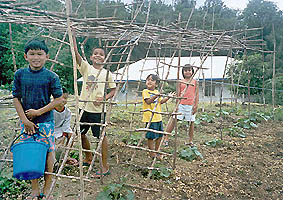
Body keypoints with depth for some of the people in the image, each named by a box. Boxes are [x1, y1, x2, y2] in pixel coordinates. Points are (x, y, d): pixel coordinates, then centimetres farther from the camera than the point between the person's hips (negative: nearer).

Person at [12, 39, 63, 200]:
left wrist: (38, 112, -12)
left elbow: (58, 99, -6)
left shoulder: (51, 77, -7)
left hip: (46, 121, -3)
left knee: (47, 153, 3)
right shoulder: (20, 75, 1)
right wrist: (25, 120, -4)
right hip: (26, 122, 3)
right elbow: (16, 98, 4)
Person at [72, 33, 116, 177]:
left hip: (98, 109, -3)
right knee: (81, 133, 15)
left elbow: (113, 89, 7)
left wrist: (104, 98, -11)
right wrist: (73, 36, -20)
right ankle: (88, 159, 38)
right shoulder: (86, 67, 3)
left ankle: (105, 167, 10)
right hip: (84, 107, 3)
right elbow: (76, 53, -10)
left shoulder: (107, 73, 1)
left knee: (101, 136, -1)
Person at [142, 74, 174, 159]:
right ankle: (152, 153, 13)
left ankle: (156, 151, 29)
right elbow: (148, 101, -21)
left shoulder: (156, 92, 14)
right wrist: (155, 96, -34)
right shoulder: (145, 91, -8)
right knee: (151, 136, -1)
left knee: (160, 136, 14)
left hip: (158, 117, 7)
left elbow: (161, 101, 11)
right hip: (150, 118, -7)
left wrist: (168, 97, 0)